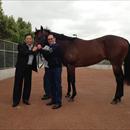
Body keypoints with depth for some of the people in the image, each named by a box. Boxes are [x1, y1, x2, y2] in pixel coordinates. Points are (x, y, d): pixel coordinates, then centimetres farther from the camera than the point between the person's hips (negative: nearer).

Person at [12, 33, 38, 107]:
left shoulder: (34, 48, 10)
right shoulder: (21, 46, -2)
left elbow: (34, 58, 14)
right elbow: (23, 53, -22)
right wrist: (32, 51, -20)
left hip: (29, 68, 4)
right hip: (20, 67, -4)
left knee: (28, 84, 7)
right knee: (18, 83, 0)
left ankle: (26, 99, 20)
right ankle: (16, 100, 8)